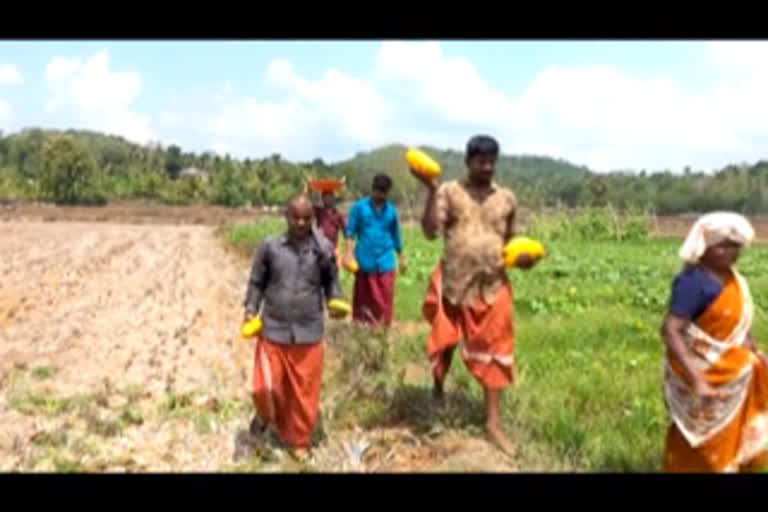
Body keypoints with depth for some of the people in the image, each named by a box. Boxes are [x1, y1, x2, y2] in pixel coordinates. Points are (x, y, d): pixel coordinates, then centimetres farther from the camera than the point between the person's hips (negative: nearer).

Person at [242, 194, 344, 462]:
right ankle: (266, 415, 34)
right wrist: (251, 310, -5)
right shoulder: (269, 246, -4)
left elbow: (331, 281, 8)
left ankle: (298, 441, 31)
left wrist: (336, 301, -10)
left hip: (309, 333, 1)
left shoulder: (323, 249, -4)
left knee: (304, 393, 9)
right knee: (265, 388, -2)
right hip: (273, 330, 0)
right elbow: (257, 282, 6)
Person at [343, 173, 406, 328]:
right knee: (364, 297, 7)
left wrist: (401, 258, 21)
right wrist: (349, 253, -10)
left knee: (385, 298, -4)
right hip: (365, 261, -1)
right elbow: (350, 231, 0)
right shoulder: (359, 207, 0)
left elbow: (396, 235, 17)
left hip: (385, 261, 2)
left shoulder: (392, 210, 8)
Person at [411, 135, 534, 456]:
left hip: (493, 287, 2)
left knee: (493, 352, 4)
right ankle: (438, 391, 43)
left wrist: (522, 256, -7)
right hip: (453, 284, -2)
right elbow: (430, 232, -16)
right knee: (445, 342, 14)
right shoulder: (449, 192, -5)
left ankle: (493, 423, 13)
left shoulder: (507, 199, 4)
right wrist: (430, 190, -25)